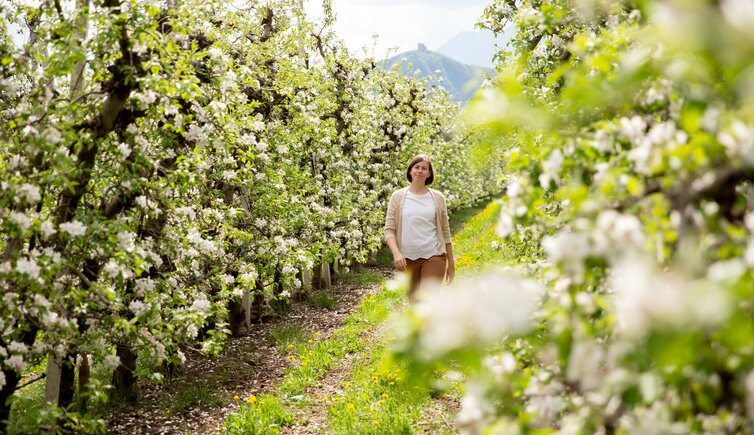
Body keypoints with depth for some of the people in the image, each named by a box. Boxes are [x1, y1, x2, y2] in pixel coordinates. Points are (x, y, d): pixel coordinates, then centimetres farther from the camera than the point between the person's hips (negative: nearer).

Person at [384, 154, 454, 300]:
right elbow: (389, 230, 1)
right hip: (407, 258, 1)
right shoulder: (398, 196, 5)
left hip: (433, 257, -1)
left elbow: (445, 232, 12)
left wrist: (451, 263, 11)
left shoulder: (437, 197, 7)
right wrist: (396, 253, -16)